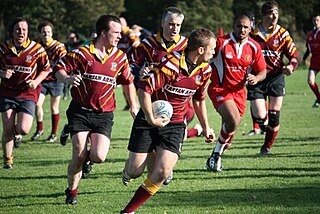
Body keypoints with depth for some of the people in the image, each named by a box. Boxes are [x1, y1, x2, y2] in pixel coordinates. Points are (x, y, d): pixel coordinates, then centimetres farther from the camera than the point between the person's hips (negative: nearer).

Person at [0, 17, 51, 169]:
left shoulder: (37, 49, -6)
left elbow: (45, 69, 5)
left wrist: (36, 81, -11)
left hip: (28, 94, -1)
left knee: (23, 129, -13)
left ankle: (15, 132, 26)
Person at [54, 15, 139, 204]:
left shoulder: (120, 57, 6)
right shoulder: (82, 53, -5)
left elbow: (128, 82, 19)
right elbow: (59, 68, 0)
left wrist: (133, 106, 15)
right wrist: (68, 78, -22)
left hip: (104, 114, 2)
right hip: (80, 111, -2)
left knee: (99, 157, -14)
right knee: (78, 156, -8)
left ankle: (88, 158, 24)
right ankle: (72, 191, 15)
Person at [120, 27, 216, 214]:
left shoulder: (205, 70, 0)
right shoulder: (171, 64, -22)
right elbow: (144, 88, -22)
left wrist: (206, 127, 18)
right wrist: (151, 119, -24)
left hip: (175, 123, 4)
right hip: (150, 120, -4)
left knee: (162, 172, -15)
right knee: (134, 172, -3)